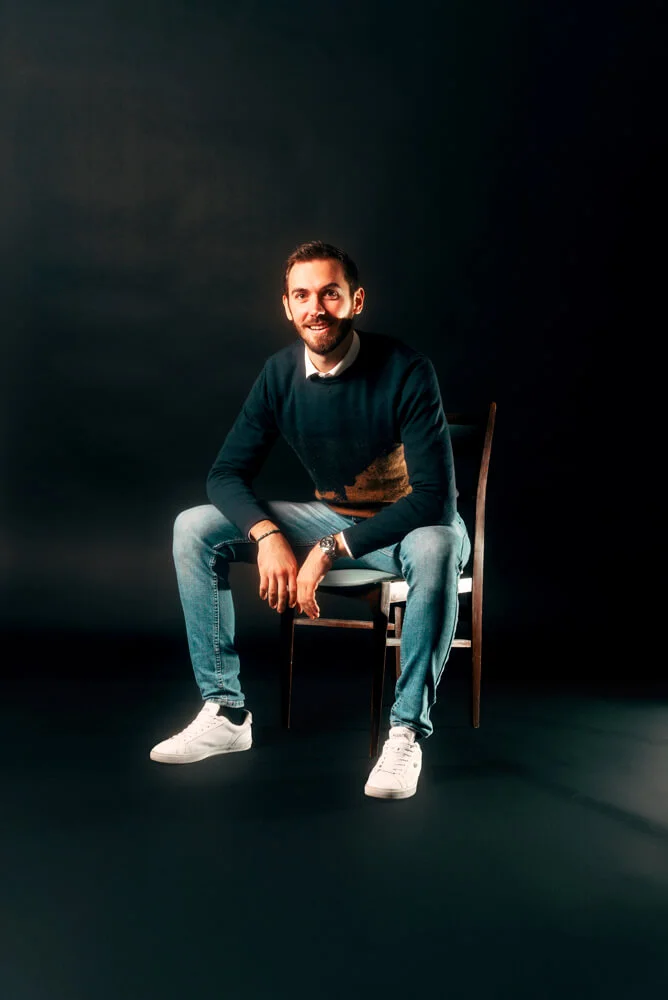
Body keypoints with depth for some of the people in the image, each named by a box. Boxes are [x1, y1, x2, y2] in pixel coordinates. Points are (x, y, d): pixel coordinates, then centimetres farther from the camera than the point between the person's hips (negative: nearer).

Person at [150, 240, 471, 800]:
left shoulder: (405, 372, -23)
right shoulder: (281, 374, -8)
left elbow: (435, 498, -29)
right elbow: (227, 475, -6)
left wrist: (331, 549, -34)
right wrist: (268, 535, -27)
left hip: (408, 526, -5)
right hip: (332, 517, 5)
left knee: (437, 549, -41)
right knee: (194, 529, -10)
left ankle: (407, 731, -26)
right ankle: (225, 712, -7)